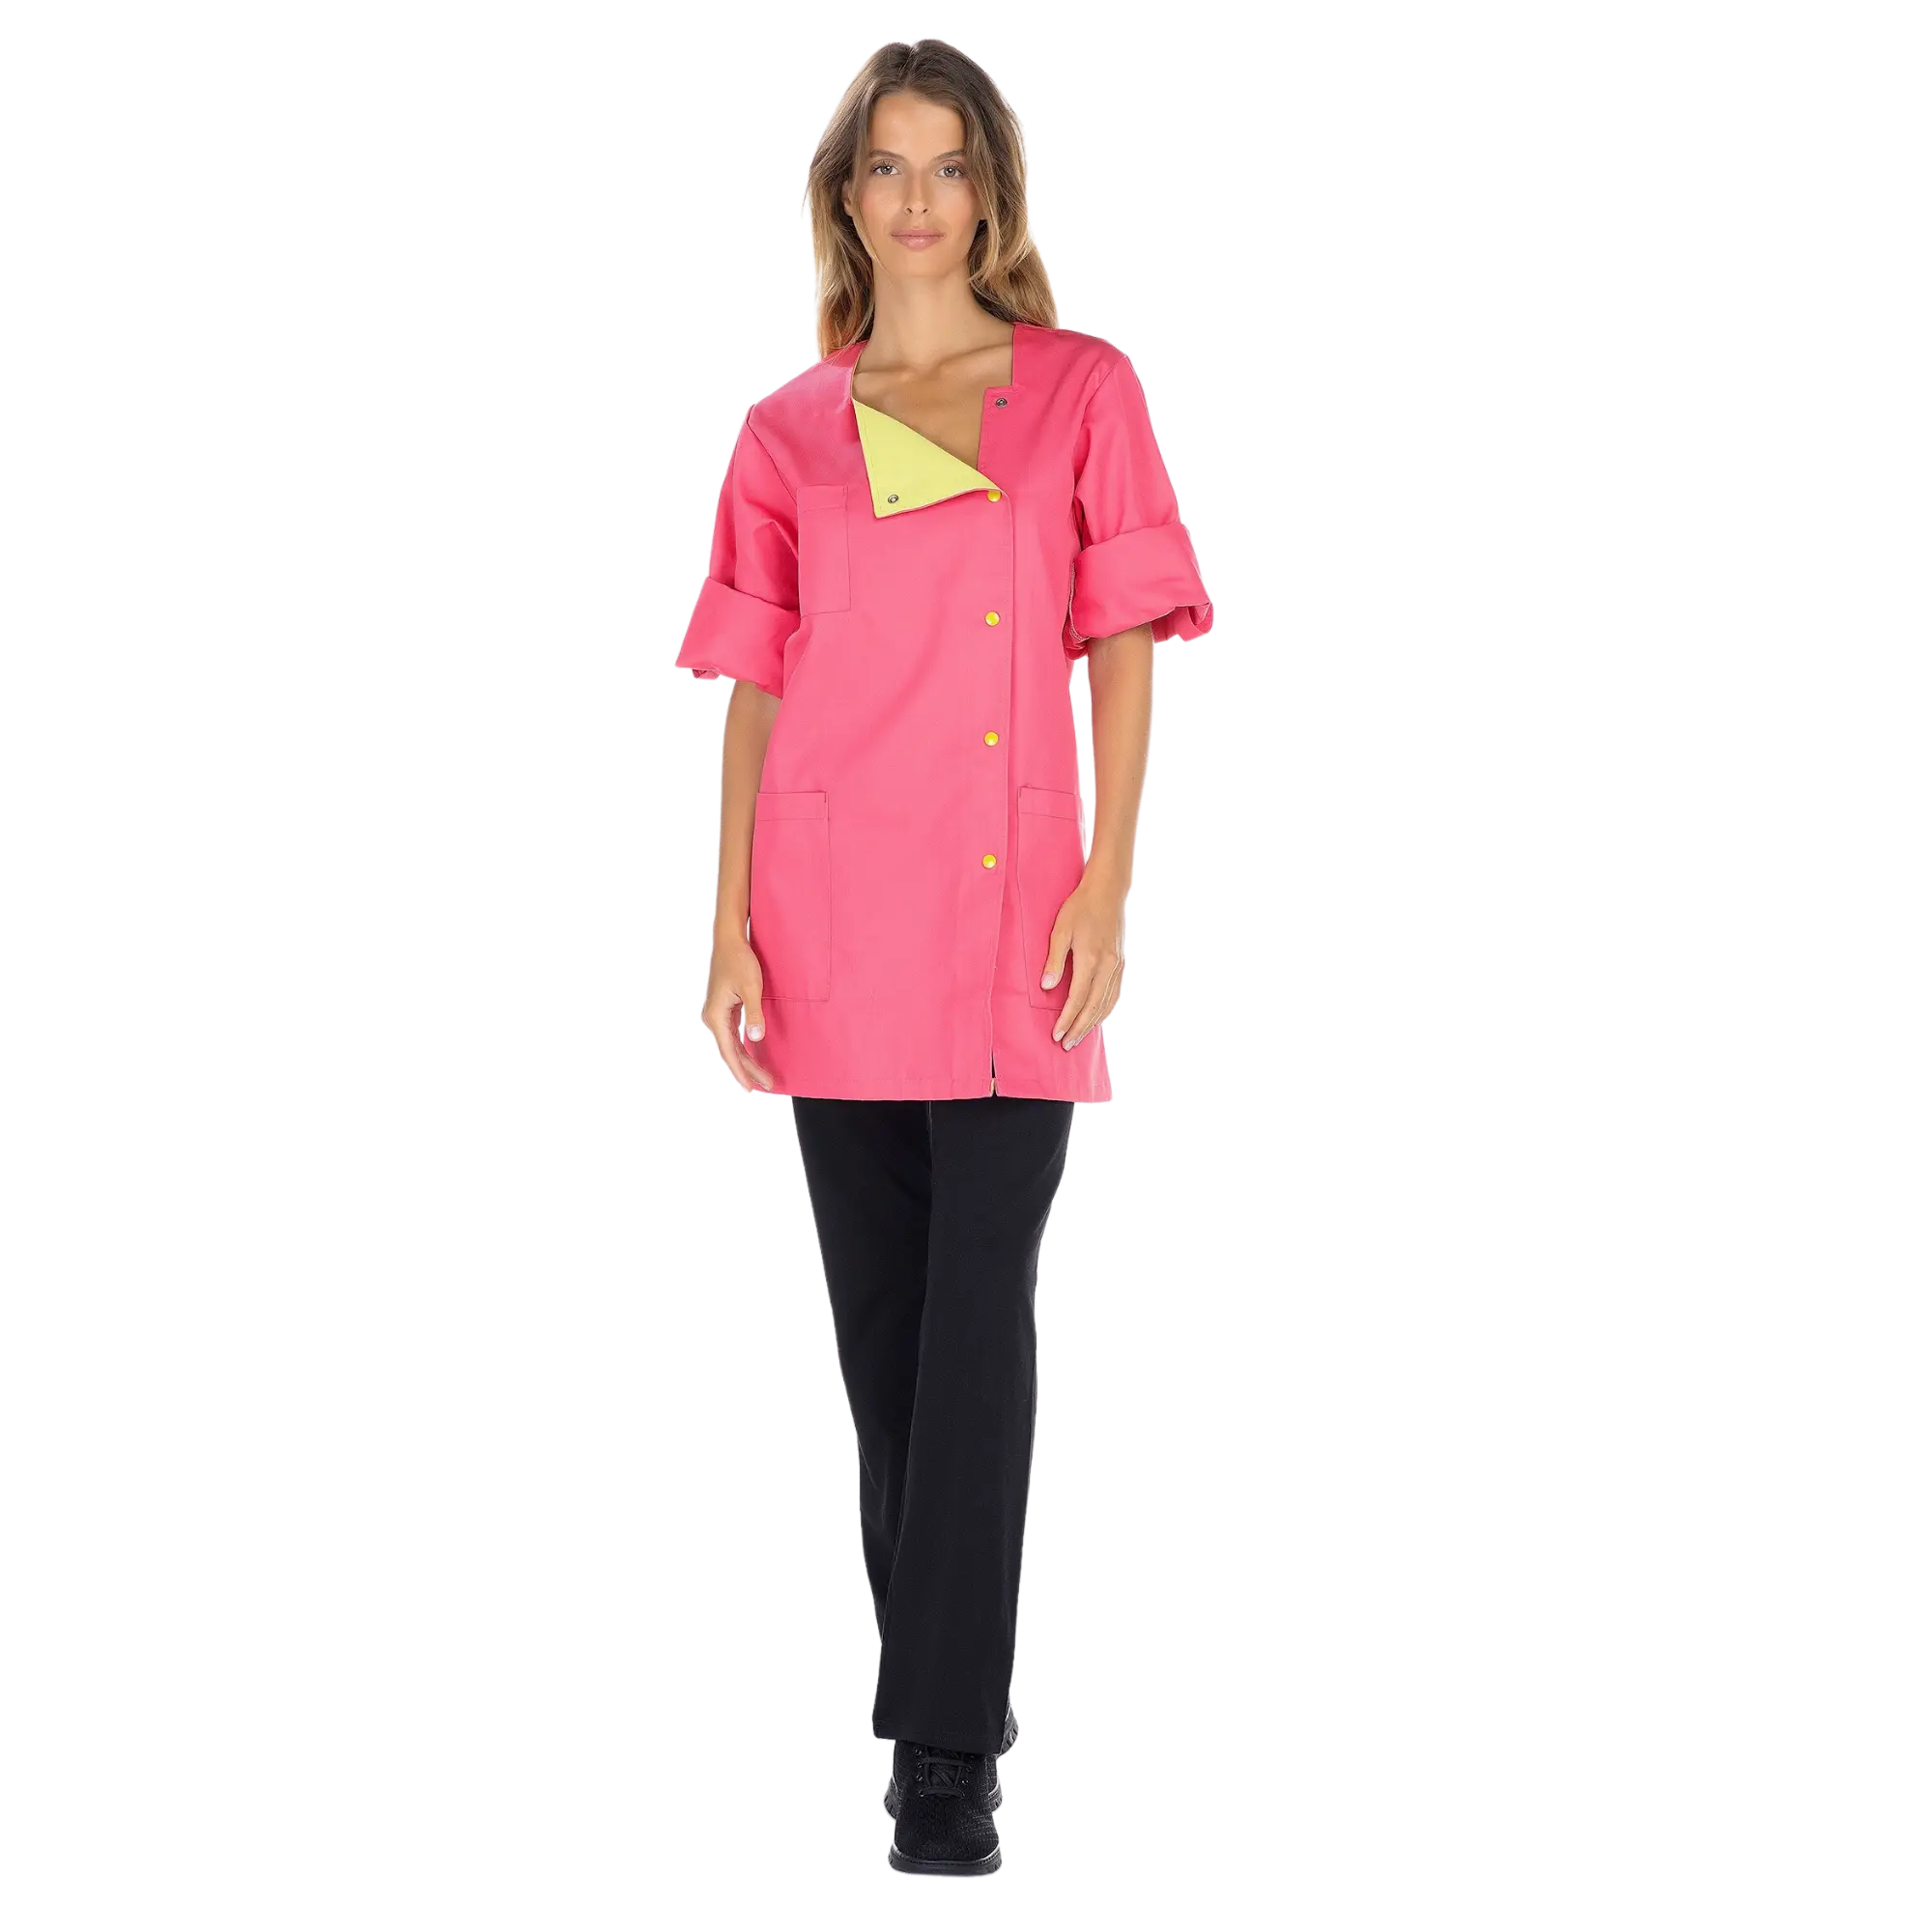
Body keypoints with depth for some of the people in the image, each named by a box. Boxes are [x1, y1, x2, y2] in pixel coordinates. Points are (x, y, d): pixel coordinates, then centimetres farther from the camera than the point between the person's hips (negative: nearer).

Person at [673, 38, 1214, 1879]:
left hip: (1011, 907, -2)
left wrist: (1108, 884, -7)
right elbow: (751, 691, 8)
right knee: (881, 1325, 8)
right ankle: (943, 1679, 22)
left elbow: (1123, 650, 3)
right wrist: (731, 933, 1)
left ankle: (947, 1744, -8)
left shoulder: (1085, 392, 6)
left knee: (979, 1326, -9)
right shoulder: (789, 433, 9)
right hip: (832, 920, 2)